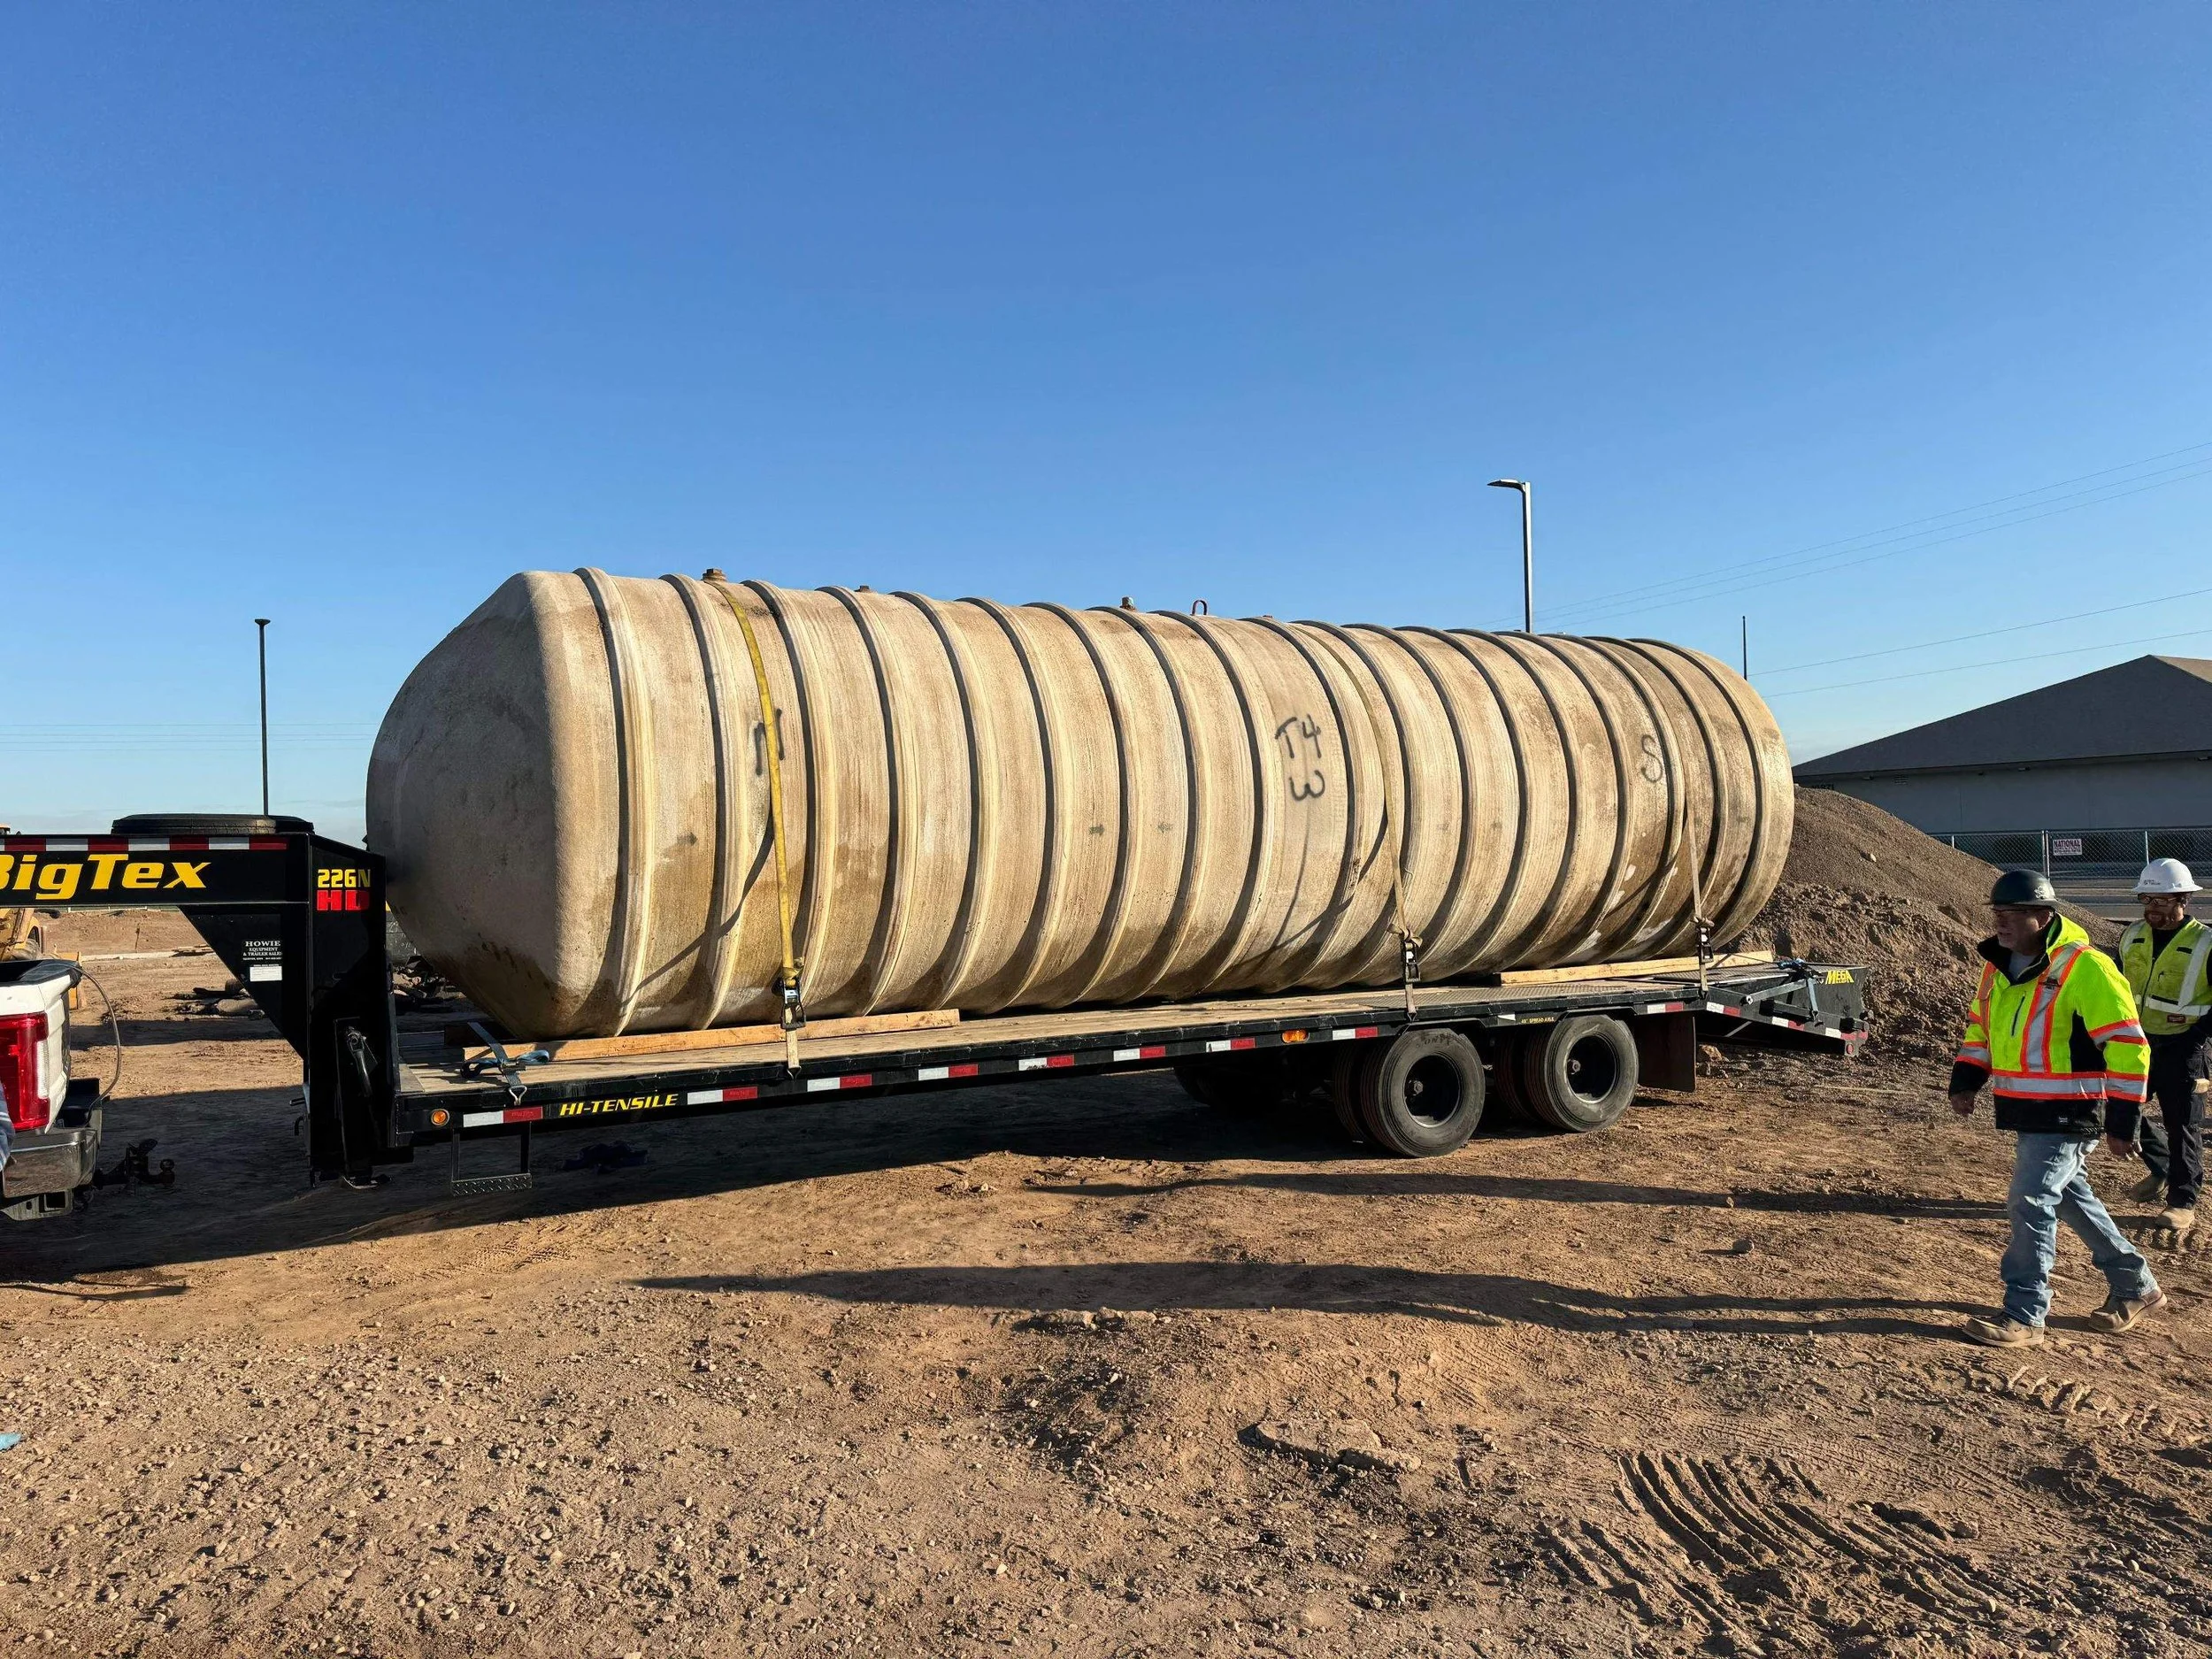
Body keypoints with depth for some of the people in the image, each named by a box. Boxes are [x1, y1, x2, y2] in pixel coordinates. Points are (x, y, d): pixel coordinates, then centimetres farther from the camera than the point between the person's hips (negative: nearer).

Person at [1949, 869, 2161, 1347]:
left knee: (2031, 1203, -11)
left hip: (2068, 1115, -9)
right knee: (2070, 1198, 20)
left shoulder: (2085, 968, -17)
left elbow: (2127, 1046, -16)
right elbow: (1979, 1026, 20)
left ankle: (2024, 1316, -2)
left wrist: (2122, 1120, -16)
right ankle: (2136, 1286, 38)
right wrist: (1965, 1081, 7)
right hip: (2025, 1111, 9)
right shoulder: (1999, 966, 7)